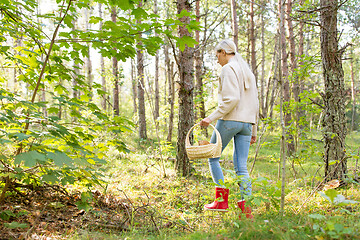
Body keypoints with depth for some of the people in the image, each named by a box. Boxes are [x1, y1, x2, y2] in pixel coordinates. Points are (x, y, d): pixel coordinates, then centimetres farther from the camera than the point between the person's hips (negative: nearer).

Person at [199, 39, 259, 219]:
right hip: (247, 122, 8)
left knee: (213, 158, 7)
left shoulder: (228, 69, -6)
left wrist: (212, 118, -17)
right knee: (241, 167, 4)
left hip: (229, 120, -8)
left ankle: (221, 200, 4)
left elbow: (231, 99, -19)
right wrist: (253, 130, 25)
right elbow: (255, 103, 21)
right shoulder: (248, 71, 21)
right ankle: (246, 208, -3)